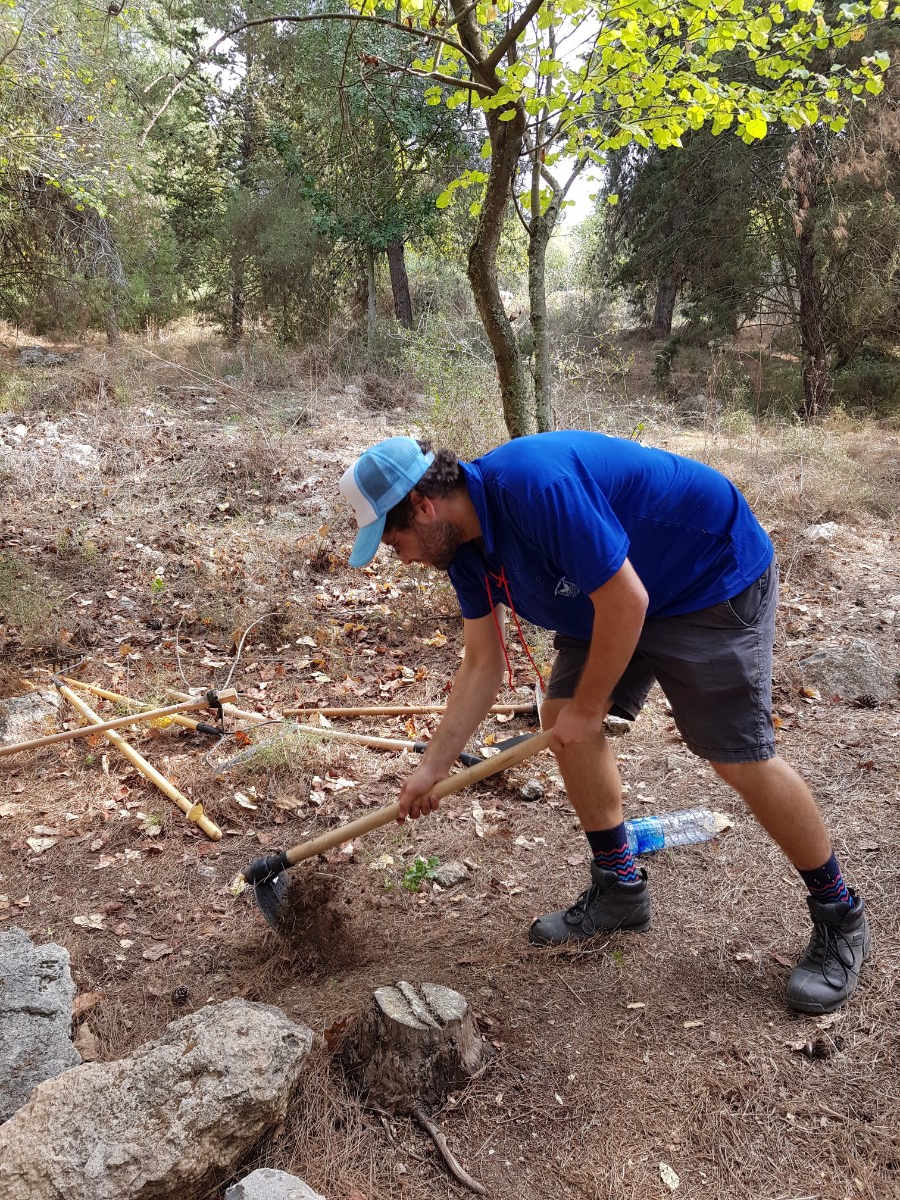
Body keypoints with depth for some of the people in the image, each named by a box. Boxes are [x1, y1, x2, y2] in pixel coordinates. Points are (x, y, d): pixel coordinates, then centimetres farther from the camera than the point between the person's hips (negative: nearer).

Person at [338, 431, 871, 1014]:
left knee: (740, 755, -10)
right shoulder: (465, 549, -4)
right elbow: (482, 666, 4)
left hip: (717, 573, -9)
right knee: (561, 716, 1)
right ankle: (620, 886, 18)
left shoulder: (534, 486, -34)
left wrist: (587, 709, -16)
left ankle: (841, 920, 12)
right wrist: (432, 767, 4)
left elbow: (625, 602, -30)